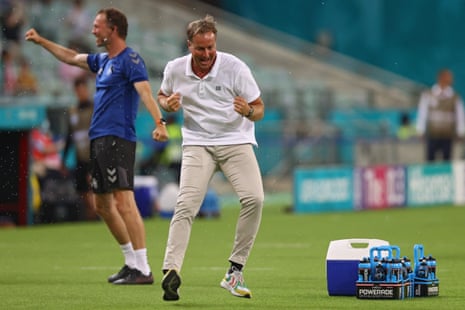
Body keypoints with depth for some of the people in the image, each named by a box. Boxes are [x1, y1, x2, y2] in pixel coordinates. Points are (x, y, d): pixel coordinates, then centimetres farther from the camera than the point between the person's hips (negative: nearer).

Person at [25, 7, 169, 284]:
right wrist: (41, 41, 39)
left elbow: (145, 91, -23)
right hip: (99, 139, 10)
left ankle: (143, 269, -18)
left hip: (118, 139, -10)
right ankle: (132, 261, 22)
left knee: (124, 202, -16)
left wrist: (159, 122, -37)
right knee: (103, 204, 13)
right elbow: (72, 57, 34)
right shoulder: (103, 61, 18)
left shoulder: (130, 60, -9)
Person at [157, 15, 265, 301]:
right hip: (197, 145, 1)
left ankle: (234, 272, -12)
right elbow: (162, 96, 19)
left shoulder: (235, 68, -10)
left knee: (254, 198, -21)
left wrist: (249, 111, -27)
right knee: (186, 205, -18)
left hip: (236, 141, -1)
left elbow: (259, 109, -3)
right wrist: (168, 104, -6)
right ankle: (171, 272, -23)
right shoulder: (175, 70, -2)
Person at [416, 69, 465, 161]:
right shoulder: (428, 95, -1)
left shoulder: (455, 97, 2)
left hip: (448, 136, 1)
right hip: (432, 135, -1)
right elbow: (422, 113, 1)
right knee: (430, 160, 2)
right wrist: (420, 131, -2)